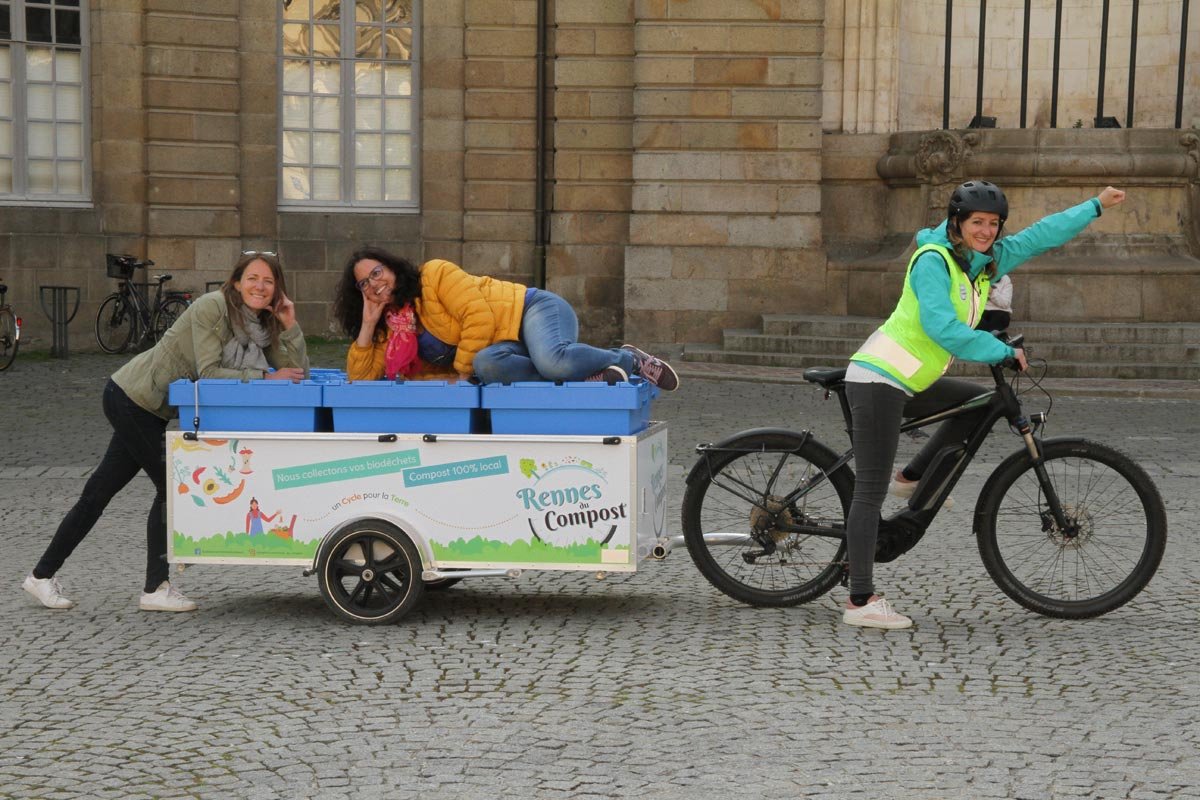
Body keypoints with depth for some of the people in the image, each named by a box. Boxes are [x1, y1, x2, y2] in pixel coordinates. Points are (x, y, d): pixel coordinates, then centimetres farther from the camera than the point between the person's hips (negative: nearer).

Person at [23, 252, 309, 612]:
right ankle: (155, 590, 7)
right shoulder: (213, 306, -18)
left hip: (152, 411, 8)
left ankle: (43, 575, 21)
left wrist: (289, 325, -11)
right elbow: (209, 372, -23)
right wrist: (266, 377, -21)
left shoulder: (262, 326, 4)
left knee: (99, 491, 12)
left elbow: (297, 374, -2)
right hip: (132, 397, -8)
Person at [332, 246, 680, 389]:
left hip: (532, 311, -5)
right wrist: (368, 324, -3)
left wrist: (462, 374, -14)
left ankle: (627, 359, -9)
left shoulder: (435, 274, -7)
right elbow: (361, 377, 5)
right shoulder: (392, 328, 12)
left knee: (552, 361, -41)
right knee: (487, 363, -35)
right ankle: (589, 378, -27)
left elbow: (480, 319, -17)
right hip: (504, 348, 5)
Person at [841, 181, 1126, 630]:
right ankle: (861, 602, -7)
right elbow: (941, 327, -24)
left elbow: (1040, 236, 18)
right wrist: (1002, 352, -19)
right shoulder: (933, 259, -14)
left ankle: (912, 479, 16)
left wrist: (1096, 206, 22)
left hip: (907, 383, 9)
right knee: (870, 491, -9)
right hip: (877, 380, -9)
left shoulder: (987, 262, 9)